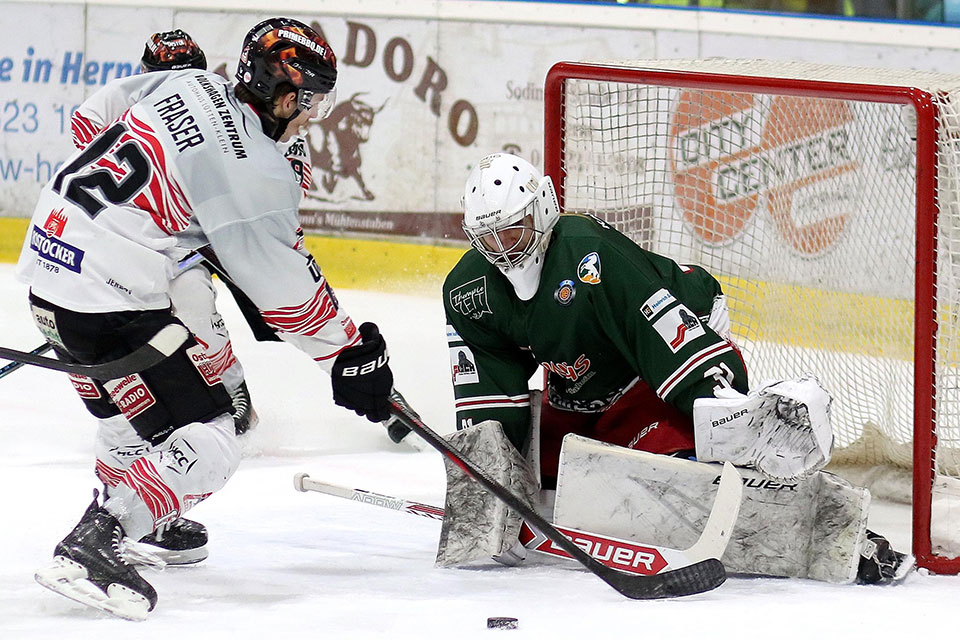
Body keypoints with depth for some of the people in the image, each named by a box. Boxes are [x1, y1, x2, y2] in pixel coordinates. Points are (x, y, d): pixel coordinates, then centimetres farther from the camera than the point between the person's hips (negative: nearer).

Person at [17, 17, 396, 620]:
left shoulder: (189, 85, 5)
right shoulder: (253, 168, -18)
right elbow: (289, 289, -10)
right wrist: (352, 351, 2)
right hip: (108, 301, -10)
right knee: (209, 445, -8)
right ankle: (88, 552, -19)